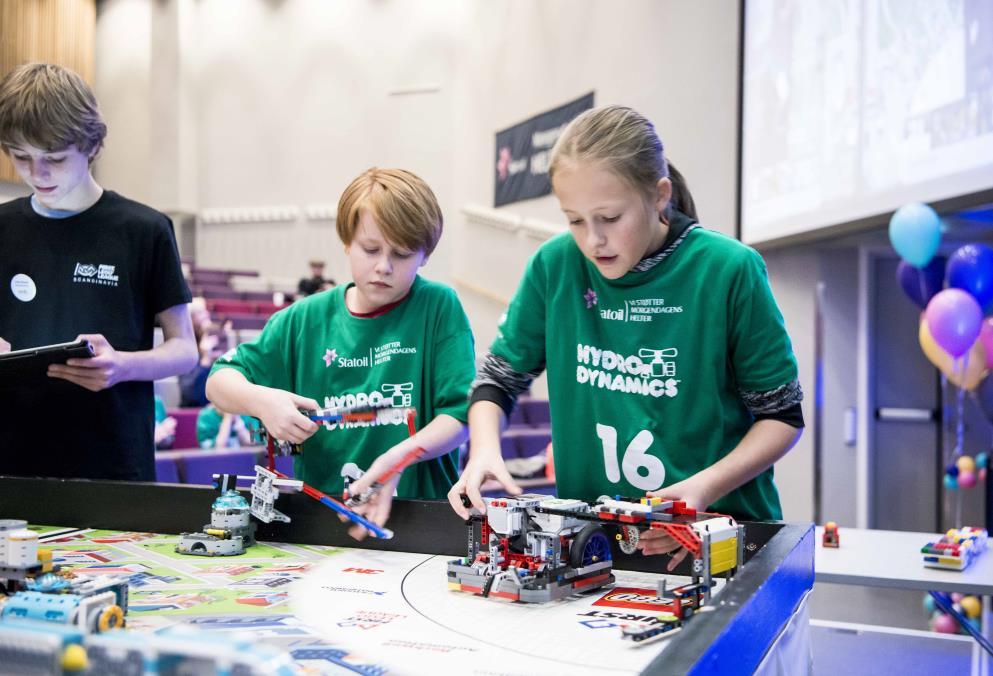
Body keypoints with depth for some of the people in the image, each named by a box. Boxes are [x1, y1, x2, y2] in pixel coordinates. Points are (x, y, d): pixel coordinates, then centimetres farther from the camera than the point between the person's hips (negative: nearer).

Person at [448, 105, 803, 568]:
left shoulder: (729, 270, -9)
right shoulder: (555, 266, -1)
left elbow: (782, 415, -1)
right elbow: (498, 378, 10)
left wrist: (705, 487, -16)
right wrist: (485, 450, -10)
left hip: (721, 523, -2)